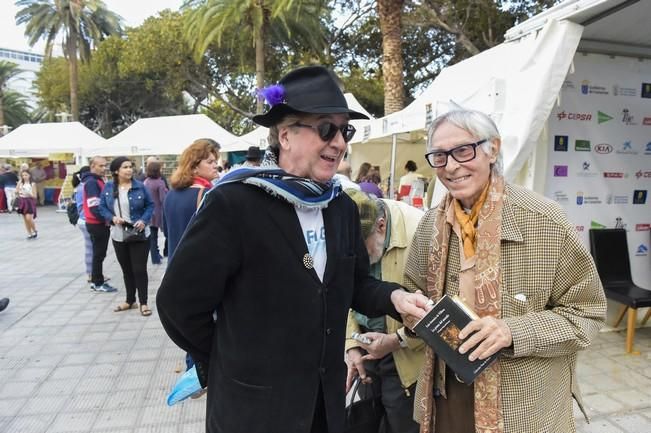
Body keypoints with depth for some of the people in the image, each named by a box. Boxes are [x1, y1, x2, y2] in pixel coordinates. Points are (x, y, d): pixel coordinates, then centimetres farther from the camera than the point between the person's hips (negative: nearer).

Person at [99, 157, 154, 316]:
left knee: (139, 269, 1)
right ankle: (130, 301, 31)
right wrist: (112, 217, -14)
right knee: (126, 270, 16)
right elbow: (102, 207, 5)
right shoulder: (108, 187, 0)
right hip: (118, 236, 3)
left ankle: (143, 303, 13)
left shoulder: (140, 186, -6)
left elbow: (150, 205, -1)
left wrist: (144, 220, -17)